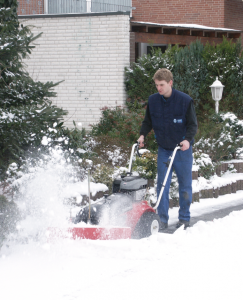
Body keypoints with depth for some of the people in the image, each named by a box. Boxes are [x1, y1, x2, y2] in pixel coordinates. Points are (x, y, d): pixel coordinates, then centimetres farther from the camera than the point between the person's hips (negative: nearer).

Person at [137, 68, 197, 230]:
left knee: (185, 184, 5)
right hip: (164, 149, 3)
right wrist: (143, 135, -5)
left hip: (183, 149, -2)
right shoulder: (153, 100, -1)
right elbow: (148, 121, 12)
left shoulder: (185, 100, -11)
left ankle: (184, 218, 17)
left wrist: (187, 139, -24)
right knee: (162, 184, -2)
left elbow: (193, 124, -8)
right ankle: (163, 219, 3)